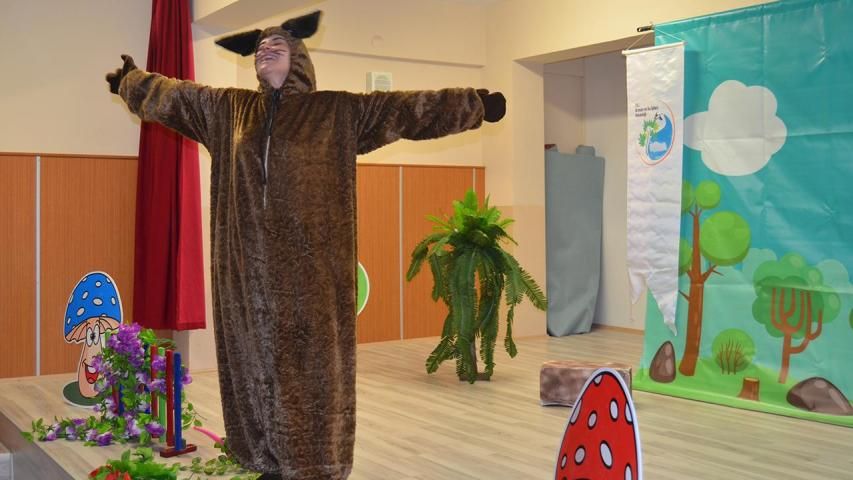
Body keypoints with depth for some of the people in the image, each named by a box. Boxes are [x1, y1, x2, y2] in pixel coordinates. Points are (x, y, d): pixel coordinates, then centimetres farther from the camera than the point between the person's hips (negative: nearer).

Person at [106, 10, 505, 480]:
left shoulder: (338, 110, 4)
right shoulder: (226, 108, 14)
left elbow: (407, 107, 0)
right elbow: (171, 93, 29)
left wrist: (476, 104, -4)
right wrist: (131, 80, 41)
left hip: (311, 266, -3)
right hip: (250, 265, 4)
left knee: (313, 363, -1)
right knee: (255, 360, 8)